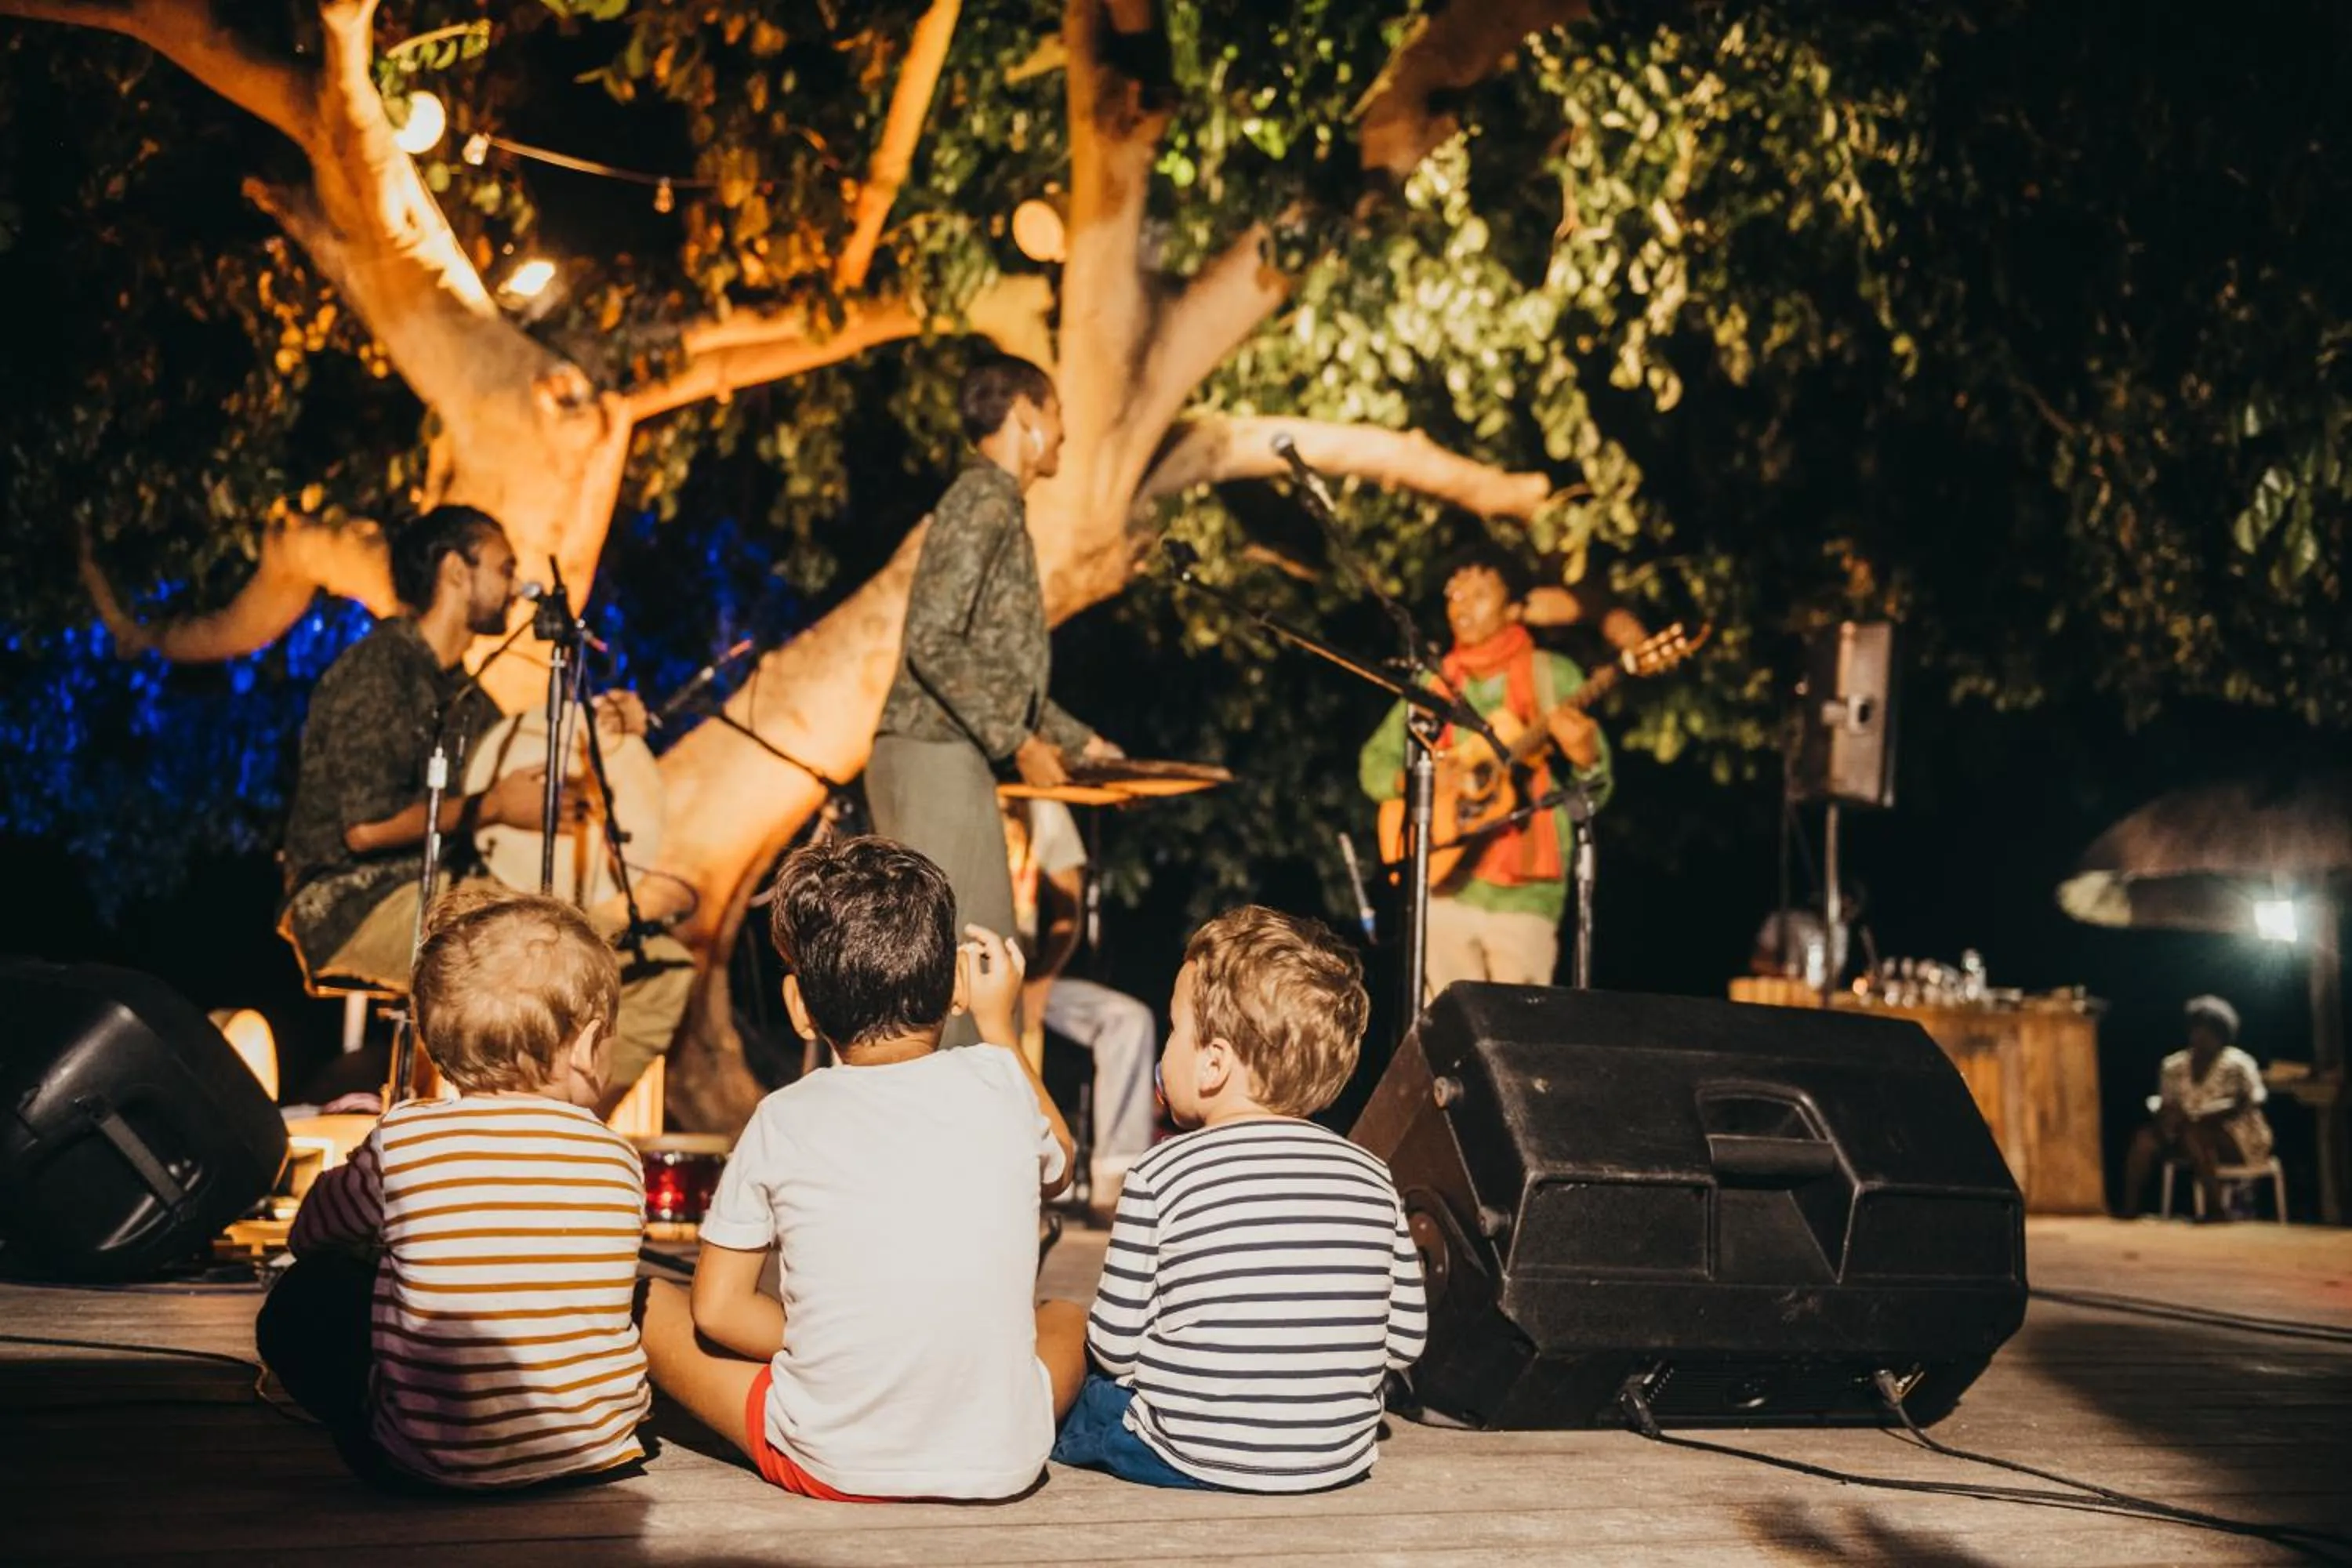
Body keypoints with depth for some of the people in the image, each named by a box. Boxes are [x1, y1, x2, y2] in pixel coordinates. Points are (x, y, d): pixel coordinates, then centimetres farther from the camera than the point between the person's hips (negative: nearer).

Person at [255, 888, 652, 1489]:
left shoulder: (402, 1140, -7)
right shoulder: (617, 1158, -1)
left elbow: (311, 1232, 13)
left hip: (441, 1457, -3)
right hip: (601, 1447, 4)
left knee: (300, 1303, 13)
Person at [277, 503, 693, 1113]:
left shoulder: (464, 694, 17)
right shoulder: (375, 669, -10)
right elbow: (366, 827, -19)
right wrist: (491, 807, -13)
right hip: (355, 904, -9)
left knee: (664, 966, -3)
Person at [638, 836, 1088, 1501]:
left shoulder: (783, 1122, -5)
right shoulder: (998, 1084, -2)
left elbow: (716, 1308, 0)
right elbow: (1058, 1166, 22)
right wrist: (998, 1022, 27)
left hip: (828, 1465, -2)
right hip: (1002, 1464, 2)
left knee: (648, 1302, 17)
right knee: (1070, 1316, 33)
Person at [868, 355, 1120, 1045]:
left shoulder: (1000, 507, 20)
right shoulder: (984, 500, -9)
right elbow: (932, 642, -20)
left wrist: (1079, 742, 20)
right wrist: (1018, 741, -18)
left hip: (956, 763, 10)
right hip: (936, 760, -10)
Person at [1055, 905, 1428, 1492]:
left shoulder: (1162, 1177, -13)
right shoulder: (1370, 1179, -2)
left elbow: (1115, 1347, -8)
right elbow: (1406, 1339, 2)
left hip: (1192, 1459, -4)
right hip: (1340, 1461, 5)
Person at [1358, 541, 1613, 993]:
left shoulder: (1553, 676, 2)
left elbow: (1594, 793, 0)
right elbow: (1373, 762, 13)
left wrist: (1583, 756, -23)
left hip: (1524, 893, -3)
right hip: (1445, 887, 3)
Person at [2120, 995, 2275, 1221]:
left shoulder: (2237, 1065, -10)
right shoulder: (2174, 1066, 6)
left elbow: (2241, 1108, -18)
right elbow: (2166, 1106, 7)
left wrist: (2194, 1119, -28)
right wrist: (2168, 1116, -19)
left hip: (2240, 1140, -5)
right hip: (2189, 1132, 5)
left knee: (2194, 1134, -35)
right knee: (2145, 1136, -19)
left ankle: (2216, 1208, -34)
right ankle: (2130, 1208, -23)